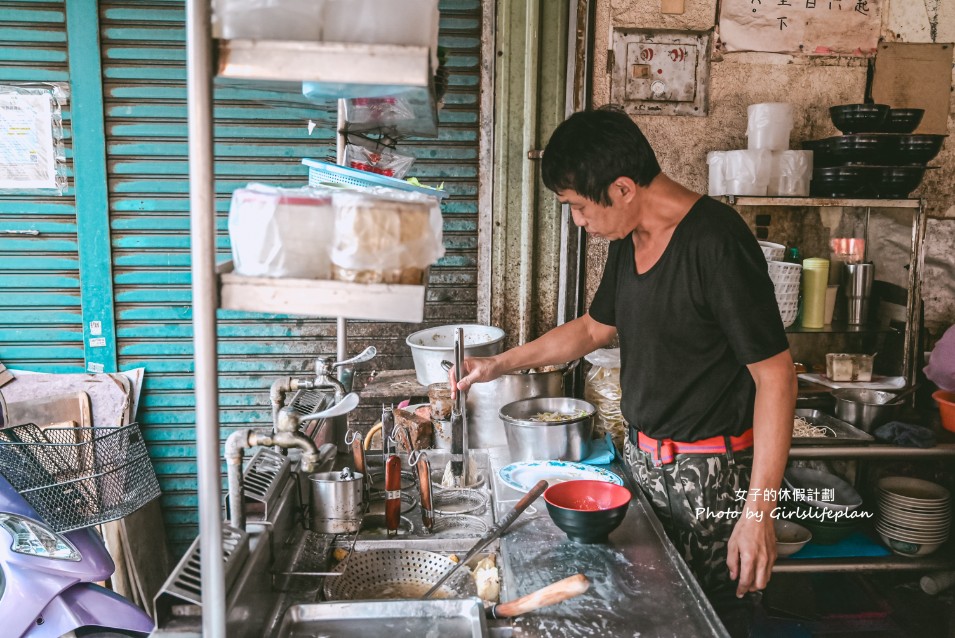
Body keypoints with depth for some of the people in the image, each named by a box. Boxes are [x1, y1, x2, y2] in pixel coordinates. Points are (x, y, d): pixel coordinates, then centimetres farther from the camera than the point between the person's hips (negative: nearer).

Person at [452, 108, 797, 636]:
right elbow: (596, 328, 19)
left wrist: (758, 512, -23)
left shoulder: (717, 243, -22)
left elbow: (775, 374, -21)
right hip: (643, 457, 8)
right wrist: (502, 364, 14)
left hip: (709, 473, -8)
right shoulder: (628, 239, 4)